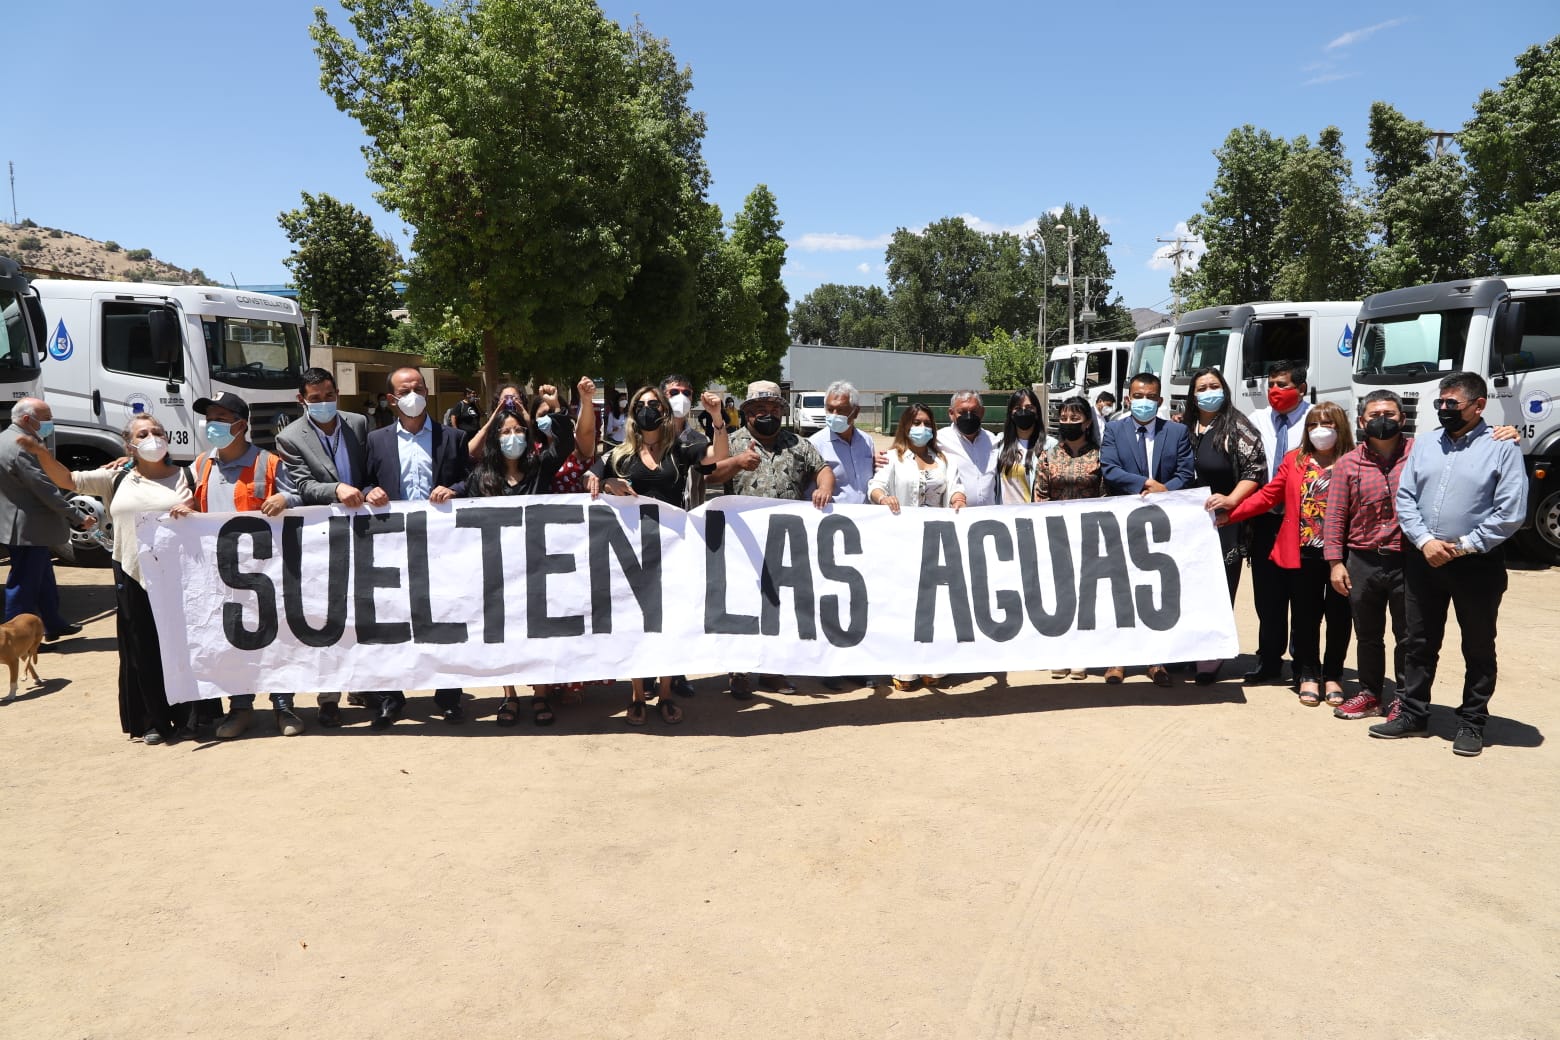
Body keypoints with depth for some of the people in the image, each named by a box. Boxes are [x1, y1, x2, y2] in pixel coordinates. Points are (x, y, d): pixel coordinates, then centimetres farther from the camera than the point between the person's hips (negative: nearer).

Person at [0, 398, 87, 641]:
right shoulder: (21, 447, -23)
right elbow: (46, 490, -23)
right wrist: (78, 516, -16)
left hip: (27, 526, 11)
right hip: (28, 528, -11)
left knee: (43, 579, 20)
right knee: (24, 583, -1)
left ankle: (53, 624, 31)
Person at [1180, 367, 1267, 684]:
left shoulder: (1238, 427, -2)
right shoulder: (1184, 428, 12)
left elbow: (1255, 470, -9)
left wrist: (1231, 499, -19)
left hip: (1224, 523, -4)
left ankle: (1210, 660, 5)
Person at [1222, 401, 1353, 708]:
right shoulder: (1294, 460, 5)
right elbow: (1267, 496, 4)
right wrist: (1231, 513, -6)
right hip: (1302, 554, 2)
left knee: (1338, 616, 11)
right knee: (1305, 617, 9)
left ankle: (1333, 676, 27)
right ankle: (1309, 675, 24)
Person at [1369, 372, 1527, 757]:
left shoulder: (1502, 448, -5)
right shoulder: (1424, 445, 9)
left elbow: (1510, 513, -11)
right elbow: (1404, 497, 4)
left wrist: (1463, 546, -13)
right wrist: (1425, 541, -10)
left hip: (1477, 565, -4)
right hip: (1422, 561, 4)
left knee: (1478, 649, 8)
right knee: (1420, 643, 12)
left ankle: (1472, 722, 20)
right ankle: (1413, 714, 23)